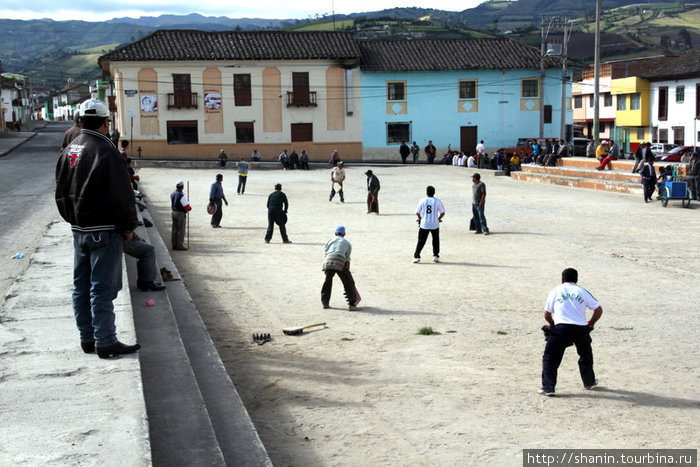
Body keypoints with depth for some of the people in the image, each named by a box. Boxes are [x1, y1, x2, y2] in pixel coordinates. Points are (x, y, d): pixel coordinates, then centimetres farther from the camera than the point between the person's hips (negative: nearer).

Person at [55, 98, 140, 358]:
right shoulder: (105, 151, -16)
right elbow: (121, 194, -17)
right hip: (104, 230, -8)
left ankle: (87, 338, 22)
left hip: (79, 229, 8)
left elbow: (61, 191, 18)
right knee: (102, 287, -5)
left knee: (81, 286, 13)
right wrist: (128, 226, -6)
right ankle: (105, 342, -1)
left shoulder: (69, 150, 10)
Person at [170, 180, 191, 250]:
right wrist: (190, 208, 1)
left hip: (173, 212, 8)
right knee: (181, 230, -1)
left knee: (174, 229, 12)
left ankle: (174, 245, 18)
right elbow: (187, 207, -18)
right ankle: (180, 245, 1)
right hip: (181, 214, -8)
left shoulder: (172, 194, 6)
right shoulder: (182, 195, -20)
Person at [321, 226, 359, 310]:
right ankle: (351, 305, -2)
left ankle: (325, 303, 29)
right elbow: (347, 259, 18)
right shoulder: (347, 243, 25)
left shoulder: (330, 240, 29)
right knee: (348, 282, 6)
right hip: (340, 263, -3)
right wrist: (347, 271, 24)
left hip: (328, 262, 3)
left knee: (327, 281, 24)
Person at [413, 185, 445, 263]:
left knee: (421, 241, 5)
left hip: (424, 225, 0)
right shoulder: (437, 201, -3)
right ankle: (435, 256, 17)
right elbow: (442, 213, -1)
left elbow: (417, 212, 4)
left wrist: (420, 218, 22)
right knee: (436, 240, 17)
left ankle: (416, 256, -2)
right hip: (435, 224, 0)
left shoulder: (422, 201, -2)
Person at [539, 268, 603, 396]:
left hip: (561, 329, -2)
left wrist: (551, 323, 32)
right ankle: (589, 382, 40)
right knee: (585, 355, 28)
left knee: (550, 358, 6)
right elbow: (598, 310, 11)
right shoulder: (582, 292, 13)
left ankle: (548, 387, -4)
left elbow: (547, 314, 12)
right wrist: (591, 323, 27)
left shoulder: (556, 290, 11)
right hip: (581, 329, 3)